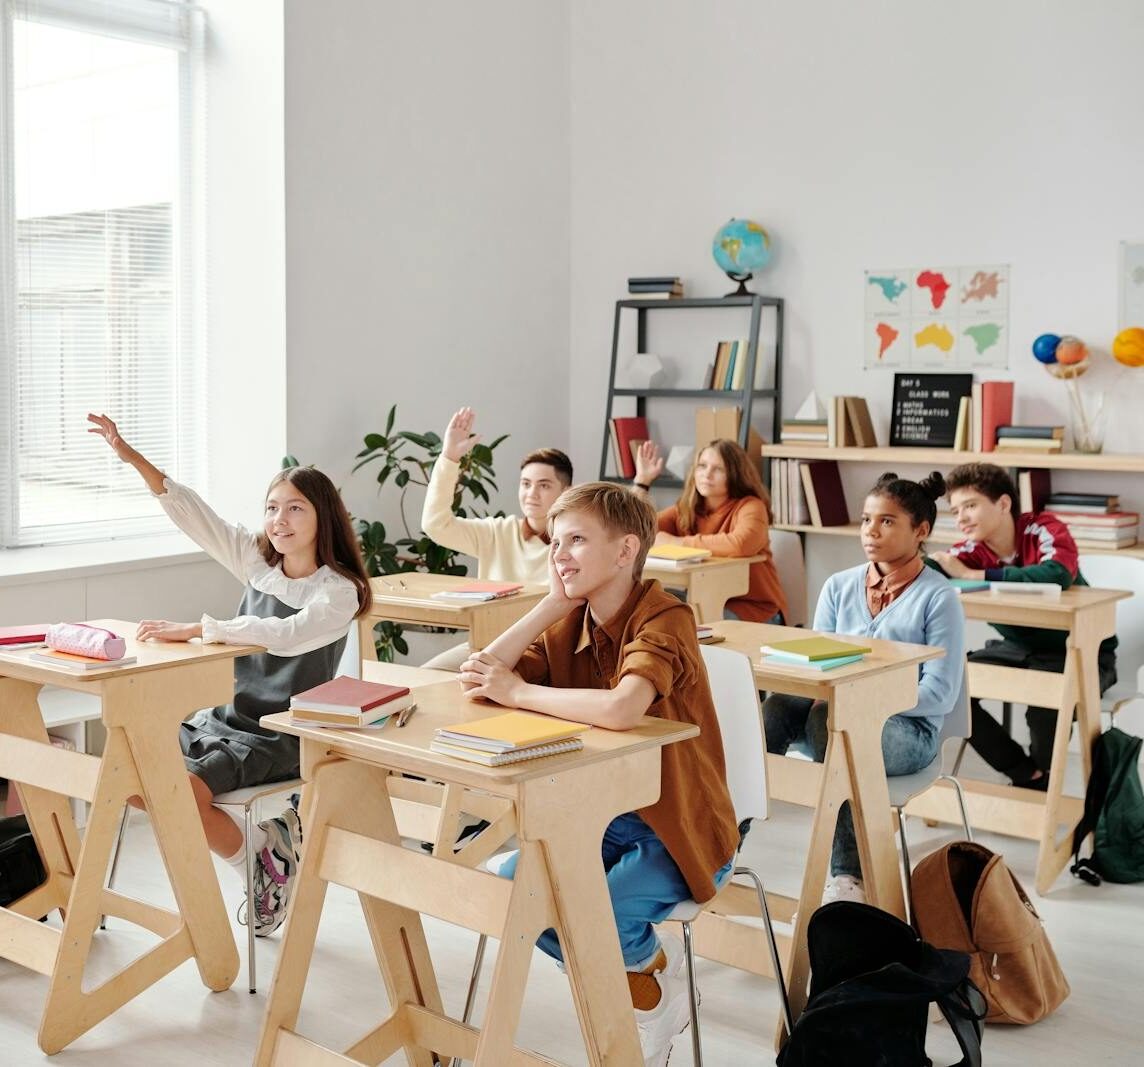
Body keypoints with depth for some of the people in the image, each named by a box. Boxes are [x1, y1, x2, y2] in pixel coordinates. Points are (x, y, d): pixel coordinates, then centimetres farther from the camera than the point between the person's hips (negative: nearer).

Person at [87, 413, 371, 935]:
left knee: (186, 788, -29)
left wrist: (193, 630, -34)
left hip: (281, 736, -7)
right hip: (225, 715, 7)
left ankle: (262, 860, 1)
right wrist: (131, 457, -9)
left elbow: (286, 634, -31)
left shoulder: (339, 592, -13)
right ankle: (267, 836, 3)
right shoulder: (257, 561, 6)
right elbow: (193, 514, 0)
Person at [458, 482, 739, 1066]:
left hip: (677, 828, -7)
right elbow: (480, 678, -8)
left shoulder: (664, 619, -21)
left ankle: (653, 966, 10)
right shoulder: (570, 624, 1)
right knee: (510, 886, -14)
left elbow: (621, 708, -41)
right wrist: (554, 602, -13)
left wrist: (519, 693, -27)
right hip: (598, 815, 7)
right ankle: (629, 975, 10)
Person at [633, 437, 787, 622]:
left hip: (753, 607, -5)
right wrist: (642, 480, -5)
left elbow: (740, 544, -33)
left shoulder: (750, 507, -10)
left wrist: (679, 542, -23)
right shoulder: (684, 510, 6)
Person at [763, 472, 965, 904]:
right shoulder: (839, 586, 13)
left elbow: (941, 695, -9)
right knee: (777, 705, -30)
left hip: (907, 729, -4)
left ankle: (848, 875, -40)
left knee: (827, 717, -38)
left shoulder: (939, 598, -3)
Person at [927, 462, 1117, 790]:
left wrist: (972, 575, -36)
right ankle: (1028, 774, 2)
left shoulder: (1044, 530, -21)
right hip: (1019, 648, 6)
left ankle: (1041, 778, -1)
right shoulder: (972, 550, -8)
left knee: (1046, 703, -35)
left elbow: (1057, 575, -43)